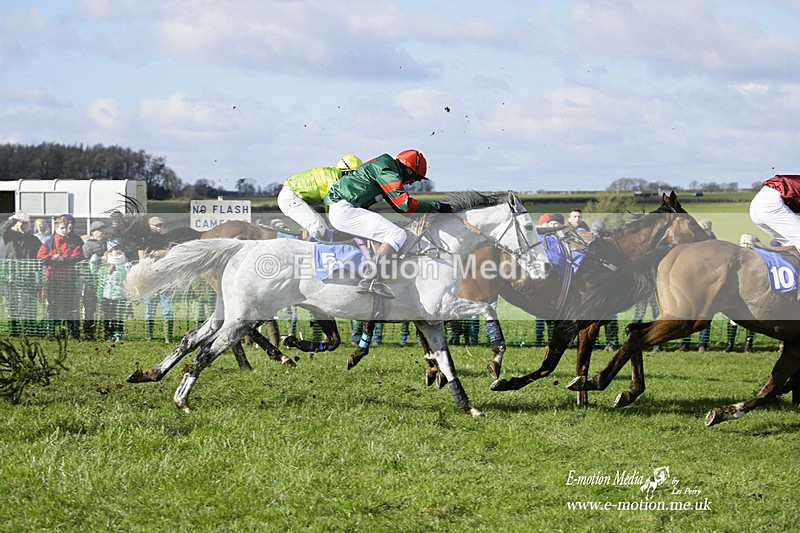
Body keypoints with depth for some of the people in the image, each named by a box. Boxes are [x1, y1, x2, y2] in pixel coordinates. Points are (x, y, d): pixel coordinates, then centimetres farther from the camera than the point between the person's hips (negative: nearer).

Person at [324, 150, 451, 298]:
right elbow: (404, 204, -18)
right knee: (397, 235, -19)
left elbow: (399, 205, 25)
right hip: (344, 209, -11)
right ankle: (371, 281, -31)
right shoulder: (386, 170, -11)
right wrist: (436, 207, -9)